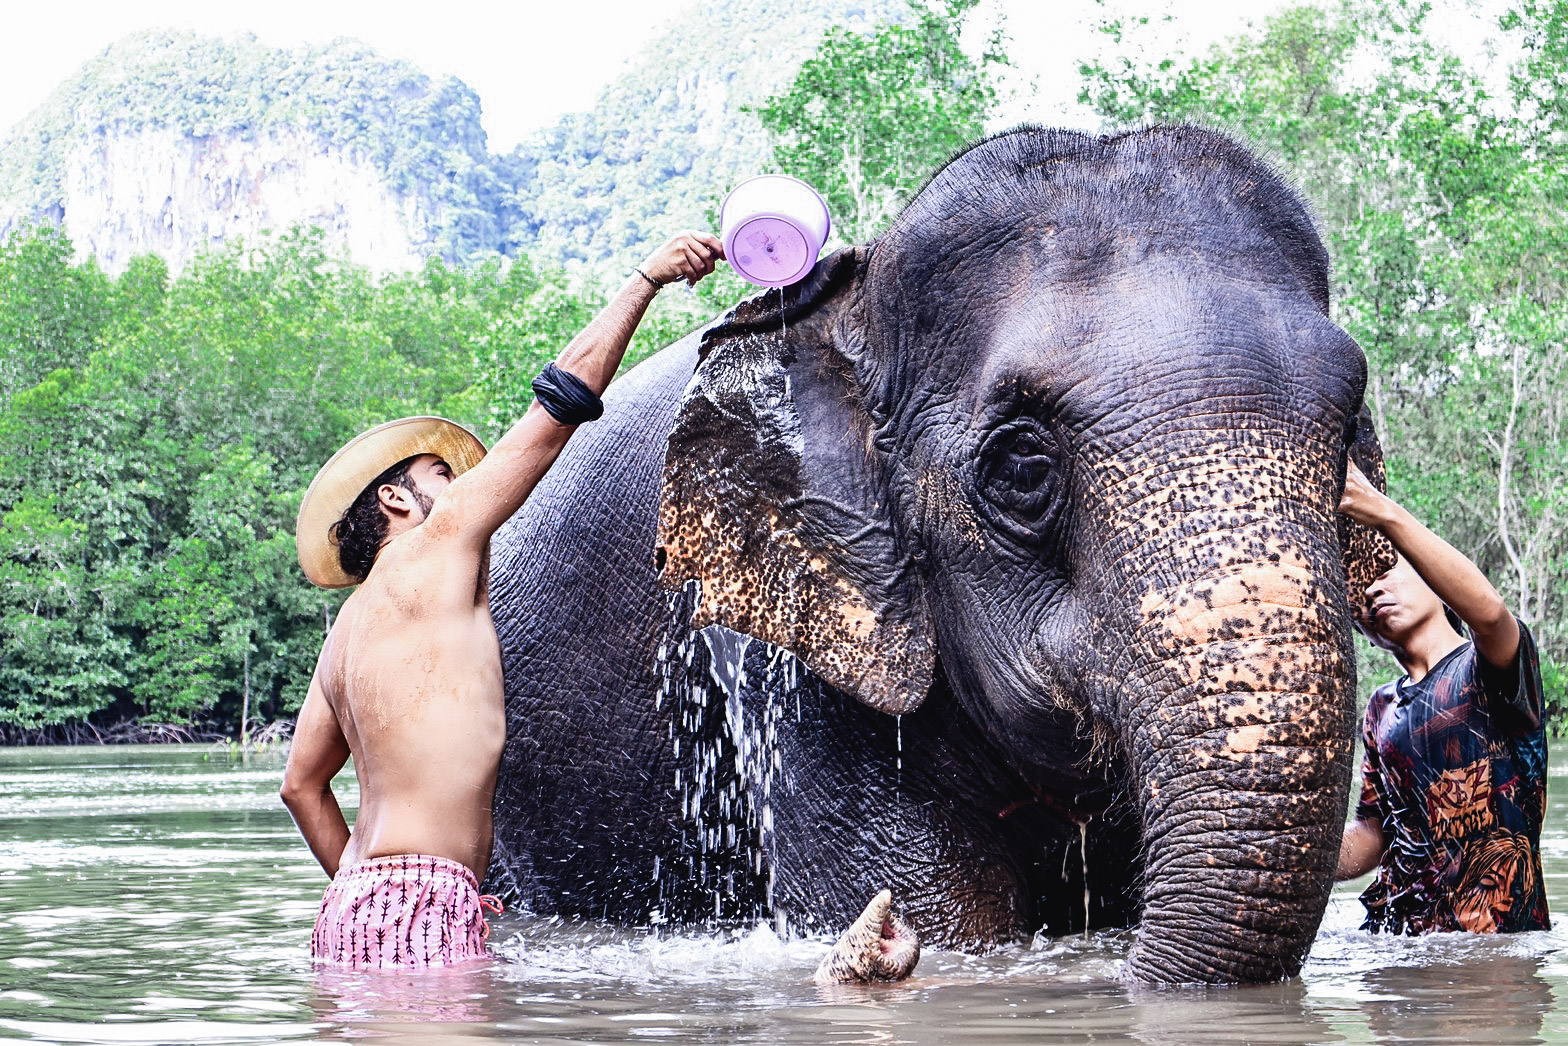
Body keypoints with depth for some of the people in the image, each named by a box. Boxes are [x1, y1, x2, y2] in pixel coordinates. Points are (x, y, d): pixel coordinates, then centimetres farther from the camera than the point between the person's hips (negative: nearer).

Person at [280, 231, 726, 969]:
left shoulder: (349, 628, 21)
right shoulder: (433, 552, -1)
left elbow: (301, 783, 27)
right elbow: (558, 407, 1)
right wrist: (645, 279, 6)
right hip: (418, 912, -9)